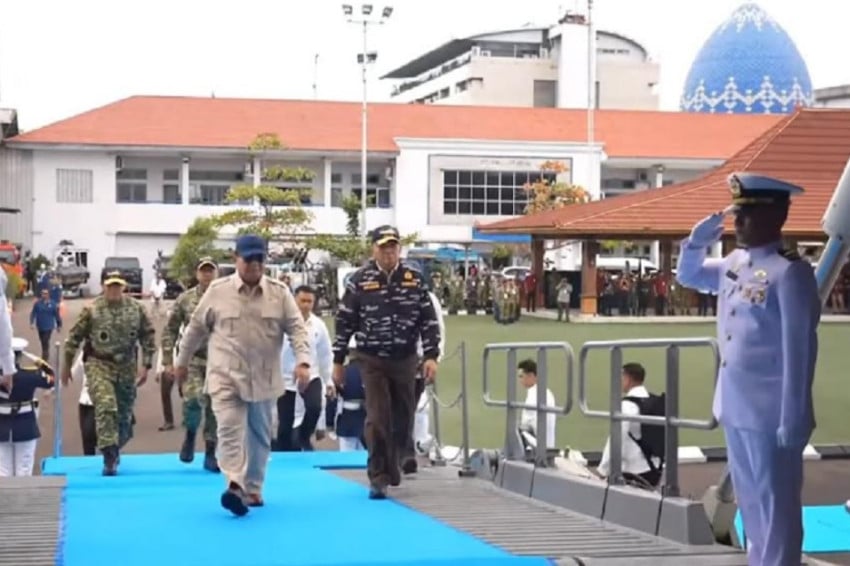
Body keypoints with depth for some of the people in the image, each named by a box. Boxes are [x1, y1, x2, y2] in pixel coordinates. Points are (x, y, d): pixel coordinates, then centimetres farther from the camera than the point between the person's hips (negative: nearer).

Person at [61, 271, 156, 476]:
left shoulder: (137, 309, 1)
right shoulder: (92, 310, -5)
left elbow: (148, 337, 7)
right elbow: (75, 337, 2)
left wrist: (145, 365, 1)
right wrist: (67, 366, 6)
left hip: (126, 366, 3)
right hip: (99, 365, -3)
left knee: (124, 413, 11)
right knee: (106, 408, -19)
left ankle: (113, 449, 34)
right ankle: (110, 458, -18)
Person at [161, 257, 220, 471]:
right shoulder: (185, 299, 2)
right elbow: (170, 330, 5)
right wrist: (168, 361, 0)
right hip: (192, 359, -1)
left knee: (214, 409, 3)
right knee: (193, 399, -23)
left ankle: (210, 454, 15)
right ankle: (190, 433, 7)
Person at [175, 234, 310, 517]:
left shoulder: (280, 293, -1)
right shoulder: (218, 291, -3)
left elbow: (297, 328, -5)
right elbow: (196, 327, 8)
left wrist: (303, 361, -21)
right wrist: (182, 361, 14)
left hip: (264, 379, 2)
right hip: (226, 376, -2)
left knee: (260, 436, 12)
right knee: (229, 430, -17)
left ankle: (252, 489, 26)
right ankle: (235, 486, -29)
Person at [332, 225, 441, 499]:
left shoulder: (415, 279, 1)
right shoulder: (360, 280, -4)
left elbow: (429, 320, 3)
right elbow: (344, 322, 1)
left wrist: (431, 356, -5)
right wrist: (338, 361, 2)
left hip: (405, 360, 3)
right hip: (372, 361, -2)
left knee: (403, 419, 11)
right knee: (377, 419, -8)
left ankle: (394, 466, 32)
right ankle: (378, 478, -3)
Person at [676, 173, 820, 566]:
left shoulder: (790, 272, -16)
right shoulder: (734, 265, 8)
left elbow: (799, 352, -18)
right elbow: (687, 276, 27)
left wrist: (793, 421, -20)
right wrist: (697, 242, 6)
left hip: (771, 414, -8)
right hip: (736, 408, 8)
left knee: (777, 506, 1)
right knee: (750, 501, 18)